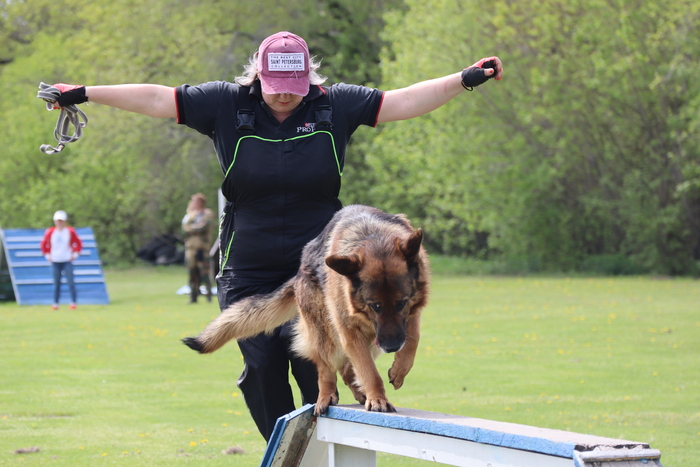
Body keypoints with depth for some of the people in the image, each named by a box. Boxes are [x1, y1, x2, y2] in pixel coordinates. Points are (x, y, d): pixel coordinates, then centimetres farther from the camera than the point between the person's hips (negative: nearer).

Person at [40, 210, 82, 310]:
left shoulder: (70, 231, 0)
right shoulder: (50, 232, 3)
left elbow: (78, 244, 8)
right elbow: (44, 244, 15)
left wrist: (74, 255, 1)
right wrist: (47, 256, 7)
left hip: (67, 261, -1)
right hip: (55, 261, 1)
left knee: (70, 282, -8)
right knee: (56, 283, 2)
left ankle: (73, 303, -6)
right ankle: (55, 304, 7)